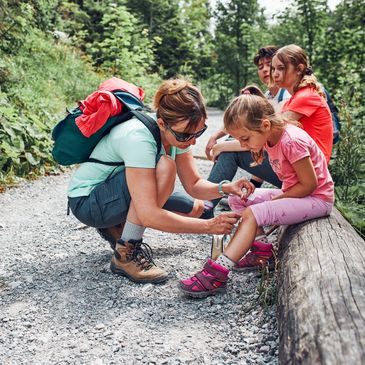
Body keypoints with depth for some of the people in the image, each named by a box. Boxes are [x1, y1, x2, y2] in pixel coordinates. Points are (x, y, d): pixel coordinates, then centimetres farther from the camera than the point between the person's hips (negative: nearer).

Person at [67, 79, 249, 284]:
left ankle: (118, 227, 11)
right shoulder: (139, 139, -34)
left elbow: (193, 185, -6)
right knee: (164, 166, -30)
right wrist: (209, 225, -36)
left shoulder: (179, 131, -10)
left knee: (193, 209, 0)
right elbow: (149, 216, -38)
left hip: (118, 196, 8)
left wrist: (225, 188, -25)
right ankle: (126, 253, -19)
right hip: (86, 201, -8)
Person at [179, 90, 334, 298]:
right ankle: (257, 248, -4)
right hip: (295, 194, 9)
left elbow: (309, 184, -22)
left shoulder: (292, 141, -25)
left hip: (317, 199, -9)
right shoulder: (271, 138, 0)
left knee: (252, 214, -26)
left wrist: (276, 199, -15)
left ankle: (218, 273, -29)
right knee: (237, 198, 3)